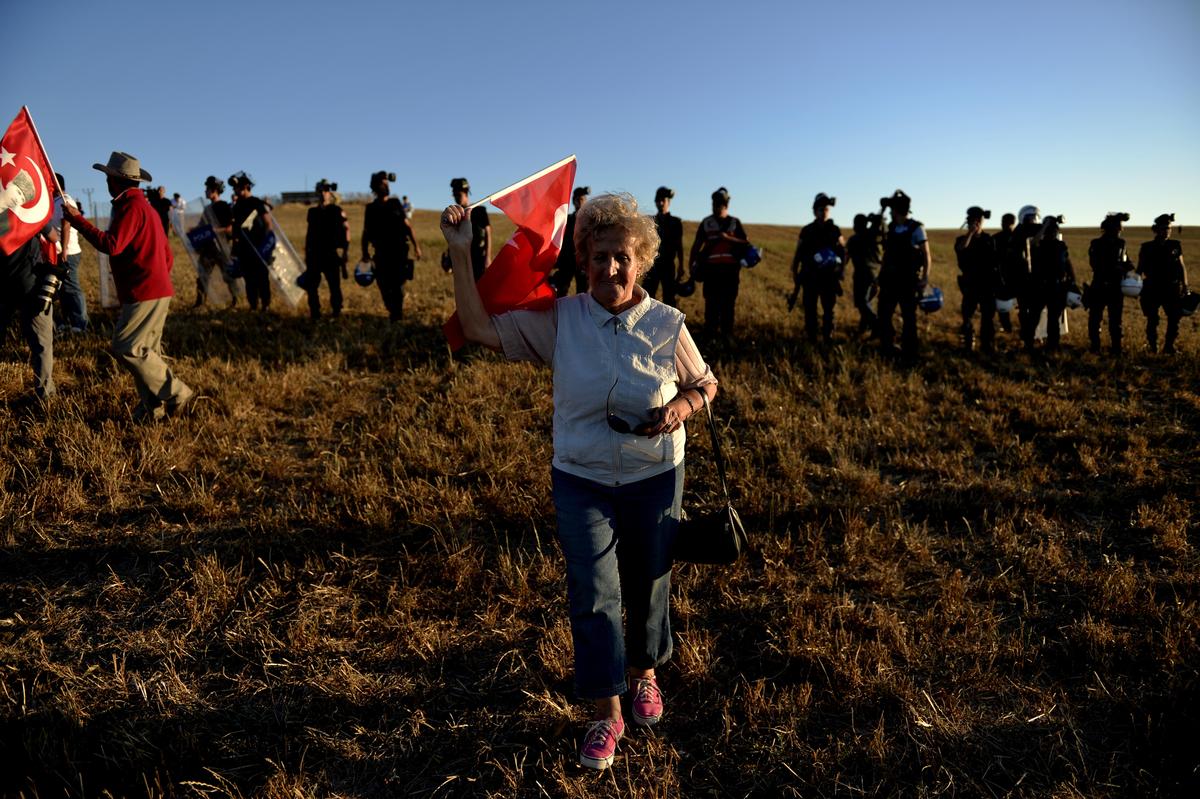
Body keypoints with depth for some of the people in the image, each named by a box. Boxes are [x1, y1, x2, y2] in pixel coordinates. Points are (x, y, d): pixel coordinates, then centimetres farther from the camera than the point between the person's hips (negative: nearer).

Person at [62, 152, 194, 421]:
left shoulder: (132, 206, -11)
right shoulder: (143, 204, 21)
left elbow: (111, 245, -21)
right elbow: (167, 256, 22)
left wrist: (76, 220, -13)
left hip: (144, 293, -10)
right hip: (155, 290, 10)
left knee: (126, 347, -10)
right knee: (143, 351, 10)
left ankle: (177, 395, -8)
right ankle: (154, 408, 12)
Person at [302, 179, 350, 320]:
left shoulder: (337, 211, 0)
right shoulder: (312, 211, 13)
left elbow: (346, 230, -3)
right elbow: (309, 233, 17)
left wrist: (345, 250, -10)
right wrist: (306, 253, 15)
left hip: (331, 254, -4)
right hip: (314, 254, 4)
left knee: (334, 284, -2)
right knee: (311, 284, 1)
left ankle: (336, 312, 9)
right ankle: (314, 313, 9)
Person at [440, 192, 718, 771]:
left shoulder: (667, 324, -7)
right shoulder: (557, 319, -8)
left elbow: (706, 383, 6)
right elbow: (482, 329, -13)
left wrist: (683, 405, -17)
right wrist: (461, 254, -18)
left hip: (655, 478, 1)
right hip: (581, 481, 0)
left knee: (648, 586, 18)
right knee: (593, 595, 0)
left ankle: (643, 673, 46)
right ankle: (606, 714, 21)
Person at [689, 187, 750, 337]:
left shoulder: (735, 223, 9)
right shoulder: (706, 223, 11)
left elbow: (746, 243, 4)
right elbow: (696, 245, 12)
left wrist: (728, 238, -9)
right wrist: (690, 264, 3)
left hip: (730, 269, 0)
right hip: (711, 268, 1)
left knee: (728, 302, -1)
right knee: (711, 301, -1)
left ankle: (727, 331, 4)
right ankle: (710, 330, 6)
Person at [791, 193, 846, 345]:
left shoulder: (835, 230, 5)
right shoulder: (806, 230, 3)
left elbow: (843, 251, 9)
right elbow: (798, 253, 5)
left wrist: (842, 268, -4)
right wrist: (794, 272, 0)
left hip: (829, 276, 1)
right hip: (810, 276, 0)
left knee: (828, 309, 0)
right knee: (810, 309, 2)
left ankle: (828, 337, 6)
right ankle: (811, 338, 9)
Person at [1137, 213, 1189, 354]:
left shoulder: (1176, 246, 8)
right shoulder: (1147, 248, 2)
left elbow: (1182, 267, 12)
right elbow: (1139, 270, 5)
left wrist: (1185, 285, 4)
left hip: (1172, 290, 2)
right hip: (1152, 290, -2)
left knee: (1174, 319, -3)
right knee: (1152, 321, 3)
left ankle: (1168, 347, 8)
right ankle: (1152, 347, 17)